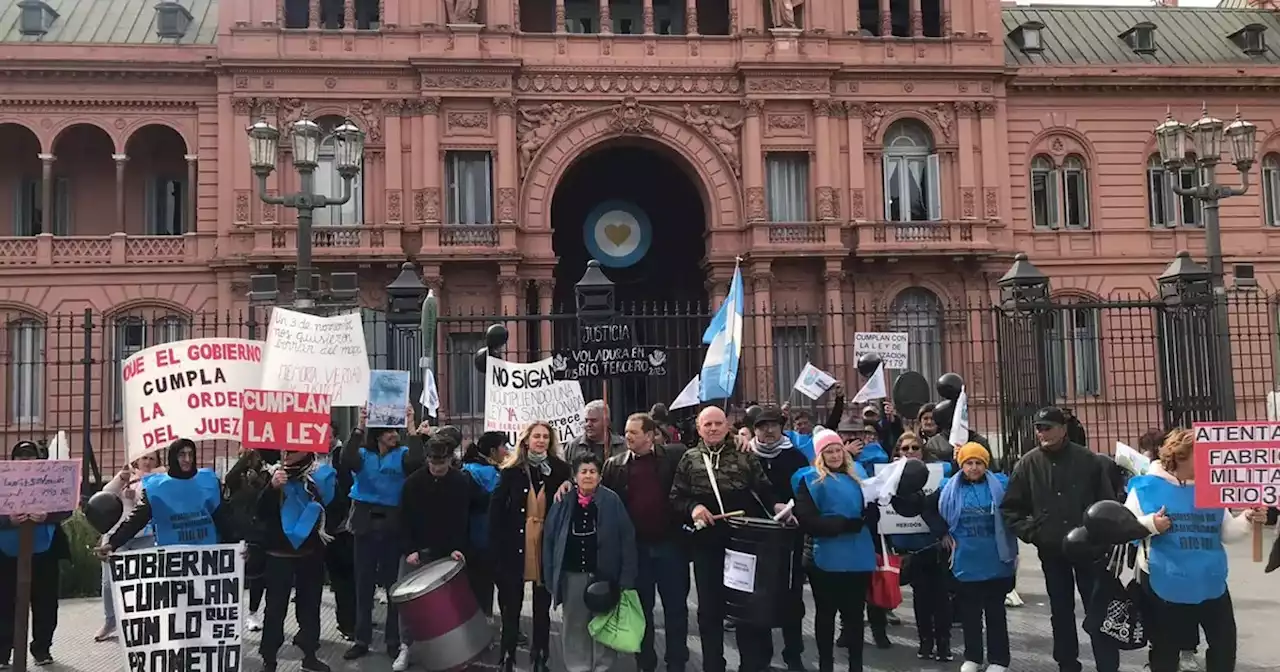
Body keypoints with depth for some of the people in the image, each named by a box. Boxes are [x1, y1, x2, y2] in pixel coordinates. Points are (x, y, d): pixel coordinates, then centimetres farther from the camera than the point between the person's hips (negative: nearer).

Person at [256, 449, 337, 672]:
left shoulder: (322, 474, -2)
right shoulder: (274, 474, -3)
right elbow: (261, 511, -11)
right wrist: (272, 487, -25)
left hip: (311, 552, 1)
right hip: (278, 552, -1)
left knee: (310, 604, 10)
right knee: (275, 606, 1)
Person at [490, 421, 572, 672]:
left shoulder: (560, 470, 1)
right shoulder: (512, 470, -1)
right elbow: (496, 508, -4)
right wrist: (497, 544, -9)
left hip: (546, 545, 1)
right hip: (515, 545, -1)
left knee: (542, 606, 11)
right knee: (511, 606, 7)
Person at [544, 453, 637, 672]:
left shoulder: (612, 501, -6)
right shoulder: (563, 503, 1)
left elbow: (627, 539, -8)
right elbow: (549, 541, 4)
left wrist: (627, 578, -13)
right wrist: (550, 578, 0)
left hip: (604, 574, -2)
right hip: (572, 574, 2)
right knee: (574, 624, 12)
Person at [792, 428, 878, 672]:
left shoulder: (856, 476, 12)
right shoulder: (810, 480, -3)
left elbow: (871, 515, 11)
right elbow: (807, 520, -13)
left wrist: (871, 510, -13)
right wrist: (846, 524, -20)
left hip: (858, 557, 4)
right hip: (827, 558, -4)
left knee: (854, 614, 10)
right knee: (826, 613, 10)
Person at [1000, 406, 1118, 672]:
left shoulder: (1087, 460, -5)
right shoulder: (1028, 463, -1)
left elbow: (1107, 502, 0)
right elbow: (1009, 508, 5)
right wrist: (1029, 532, -5)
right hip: (1051, 551, 2)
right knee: (1061, 611, 12)